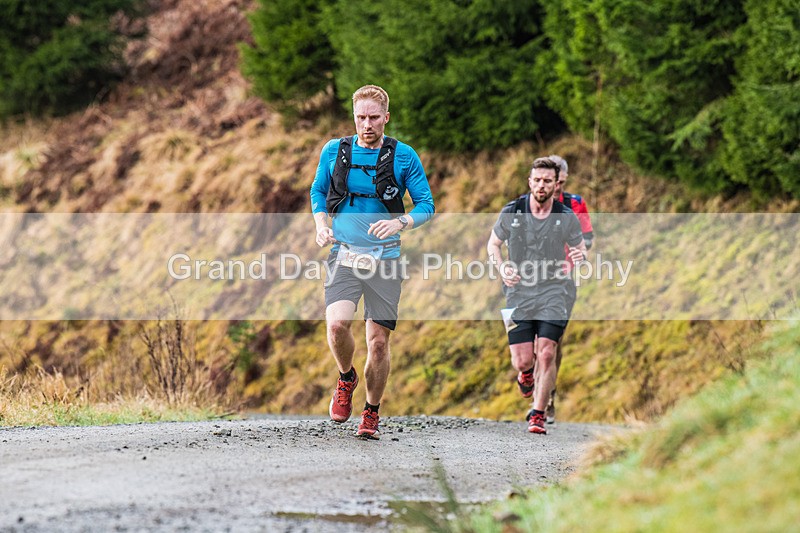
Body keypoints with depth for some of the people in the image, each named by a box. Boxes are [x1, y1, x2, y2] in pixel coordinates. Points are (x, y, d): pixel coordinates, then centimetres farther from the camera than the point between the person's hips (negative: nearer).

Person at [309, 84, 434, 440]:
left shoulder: (404, 156, -2)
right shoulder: (334, 151, 3)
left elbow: (426, 206, 1)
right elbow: (318, 191, 17)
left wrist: (399, 223, -19)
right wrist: (321, 225, -2)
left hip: (385, 258, 0)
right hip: (344, 254, 1)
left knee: (378, 341, 1)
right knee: (337, 324, -21)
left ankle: (371, 414, 20)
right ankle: (346, 379, 10)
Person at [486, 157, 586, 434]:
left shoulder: (567, 217, -2)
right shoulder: (511, 212, -2)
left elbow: (579, 249, 11)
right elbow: (493, 244, 11)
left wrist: (580, 255, -14)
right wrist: (501, 268, -8)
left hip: (553, 293, 0)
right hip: (518, 294, 0)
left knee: (546, 354, -13)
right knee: (523, 361, -5)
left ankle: (538, 414, 0)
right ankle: (526, 375, 34)